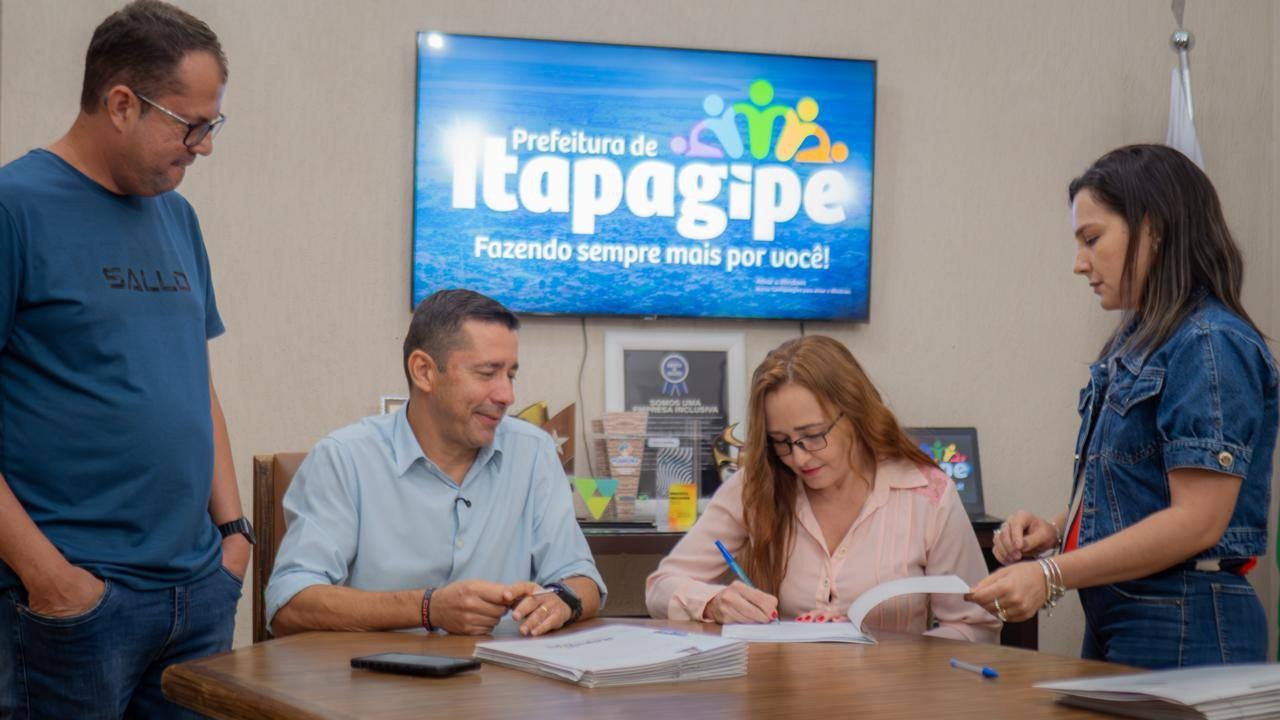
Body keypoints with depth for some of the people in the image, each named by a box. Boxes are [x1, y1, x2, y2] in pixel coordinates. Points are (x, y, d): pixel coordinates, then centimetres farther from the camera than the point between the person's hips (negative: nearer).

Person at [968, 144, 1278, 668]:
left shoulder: (1210, 345, -15)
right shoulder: (1136, 345, 12)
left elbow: (1198, 521, -20)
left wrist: (1052, 576, -21)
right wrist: (1056, 530, -1)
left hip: (1182, 630, -8)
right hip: (1114, 620, 8)